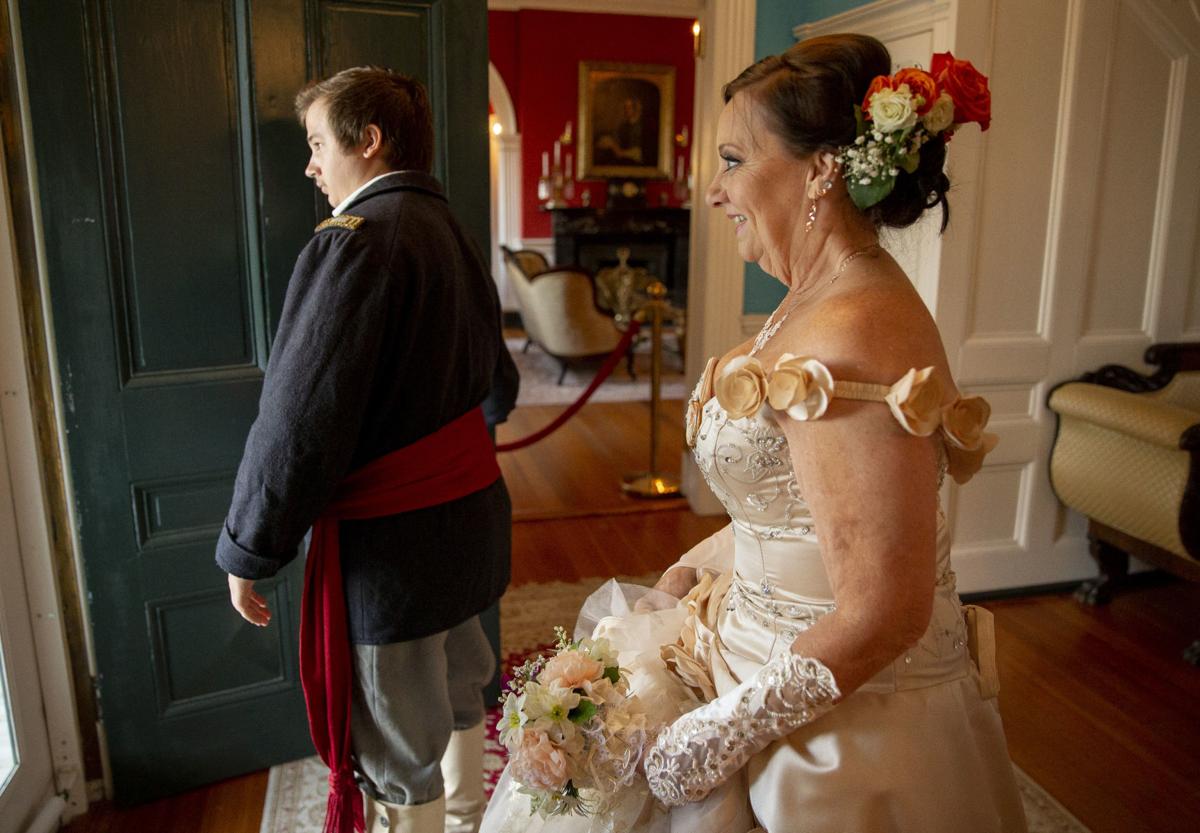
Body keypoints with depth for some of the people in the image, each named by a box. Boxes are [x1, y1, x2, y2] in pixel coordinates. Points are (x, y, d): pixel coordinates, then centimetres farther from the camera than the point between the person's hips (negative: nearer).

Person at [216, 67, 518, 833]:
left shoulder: (356, 238, -17)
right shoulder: (451, 232, 10)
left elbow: (301, 419, -21)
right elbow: (498, 387, 17)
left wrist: (249, 553, -11)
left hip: (393, 539, -9)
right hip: (471, 512, 9)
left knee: (399, 762, 8)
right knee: (457, 698, 26)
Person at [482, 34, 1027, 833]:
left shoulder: (852, 342, -29)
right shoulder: (819, 299, 2)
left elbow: (881, 615, -28)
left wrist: (725, 733, -20)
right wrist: (692, 570, 12)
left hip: (847, 715, -8)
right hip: (787, 660, 8)